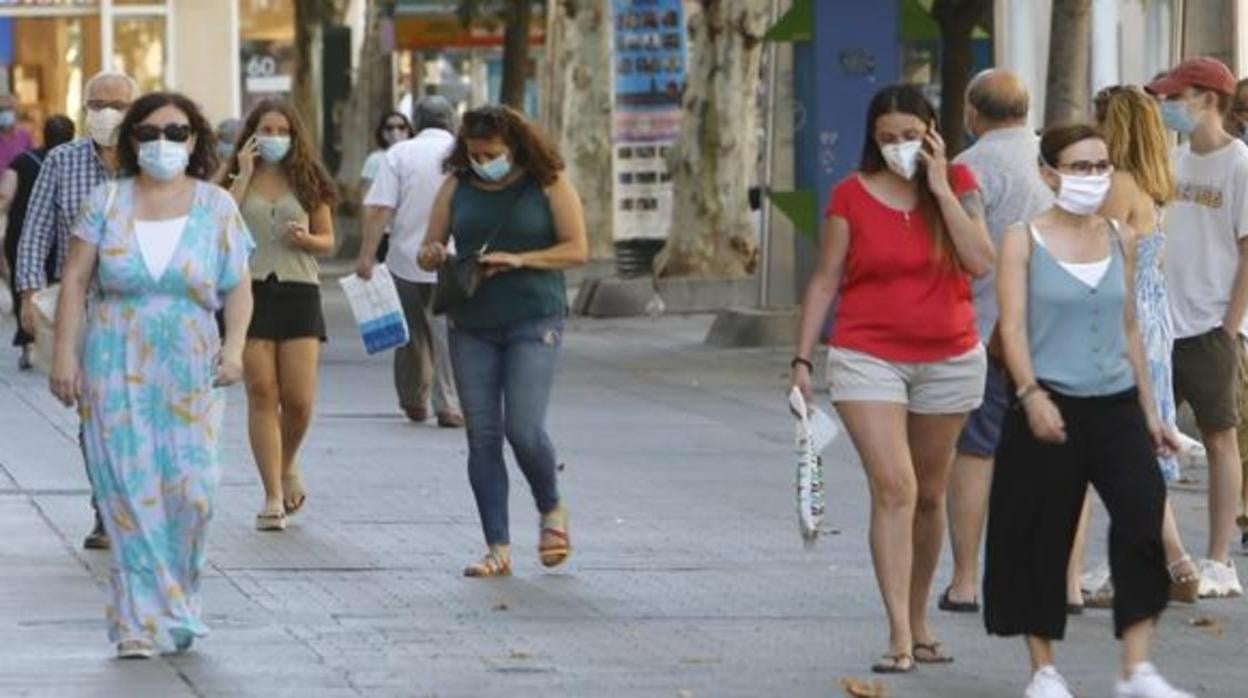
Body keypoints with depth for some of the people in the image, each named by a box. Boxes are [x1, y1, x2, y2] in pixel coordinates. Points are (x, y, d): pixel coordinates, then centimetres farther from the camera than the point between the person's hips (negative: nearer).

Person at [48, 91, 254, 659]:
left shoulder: (216, 207, 6)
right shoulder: (107, 202, 4)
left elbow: (238, 288, 5)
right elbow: (75, 281, 3)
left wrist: (234, 345, -10)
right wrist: (65, 353, -4)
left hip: (190, 372, 0)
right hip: (116, 370, 0)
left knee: (190, 487, -6)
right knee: (130, 492, -5)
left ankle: (175, 603, 16)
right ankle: (141, 624, -2)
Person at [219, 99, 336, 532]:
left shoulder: (308, 181, 9)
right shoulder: (237, 181, 6)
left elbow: (328, 241, 13)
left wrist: (307, 239, -9)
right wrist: (244, 175, -9)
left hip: (298, 290, 1)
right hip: (251, 290, -1)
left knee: (299, 400, -4)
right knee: (262, 396, -3)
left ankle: (287, 464, 28)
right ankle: (273, 497, 1)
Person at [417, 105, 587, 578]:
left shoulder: (548, 183, -1)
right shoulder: (457, 185, 8)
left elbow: (578, 250, -4)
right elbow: (428, 250, 13)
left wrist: (519, 260, -16)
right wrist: (433, 257, -12)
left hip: (533, 321, -4)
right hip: (471, 325, 4)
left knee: (523, 429, -14)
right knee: (482, 437, 0)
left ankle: (551, 510, 16)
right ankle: (498, 549, 4)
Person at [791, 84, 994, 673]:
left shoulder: (958, 185, 1)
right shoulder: (852, 196, -2)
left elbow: (980, 262, -13)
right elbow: (824, 281, 2)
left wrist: (940, 187, -13)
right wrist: (802, 359, -2)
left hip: (947, 360, 2)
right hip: (868, 357, -2)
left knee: (929, 495, 13)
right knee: (893, 489, -14)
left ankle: (918, 623, 28)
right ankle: (900, 638, -17)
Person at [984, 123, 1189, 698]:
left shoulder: (1119, 239, 11)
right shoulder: (1024, 239, -1)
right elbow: (1013, 326, -9)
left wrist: (1149, 409, 16)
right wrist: (1031, 393, -23)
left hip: (1115, 405, 3)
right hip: (1050, 409, -3)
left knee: (1143, 516, -13)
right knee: (1043, 539, 3)